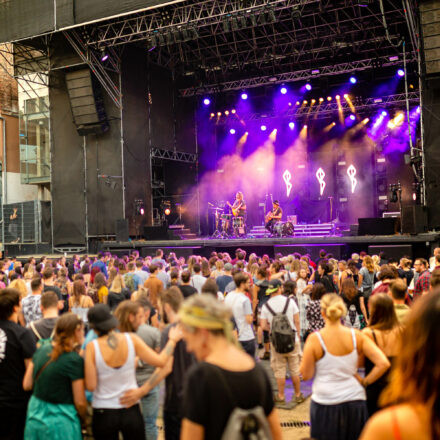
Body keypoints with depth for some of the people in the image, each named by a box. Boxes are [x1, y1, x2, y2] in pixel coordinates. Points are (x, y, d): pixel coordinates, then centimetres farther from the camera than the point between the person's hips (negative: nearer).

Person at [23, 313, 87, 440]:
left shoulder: (42, 349, 0)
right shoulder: (75, 360, -17)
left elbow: (27, 385, 5)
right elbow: (80, 402, -15)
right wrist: (84, 419, 4)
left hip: (35, 414, 6)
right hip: (59, 419, -6)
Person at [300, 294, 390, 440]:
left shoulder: (315, 339, -13)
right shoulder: (356, 336, -5)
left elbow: (306, 375, -6)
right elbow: (384, 364, -10)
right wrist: (365, 381, 0)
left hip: (325, 405, -2)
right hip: (355, 401, 2)